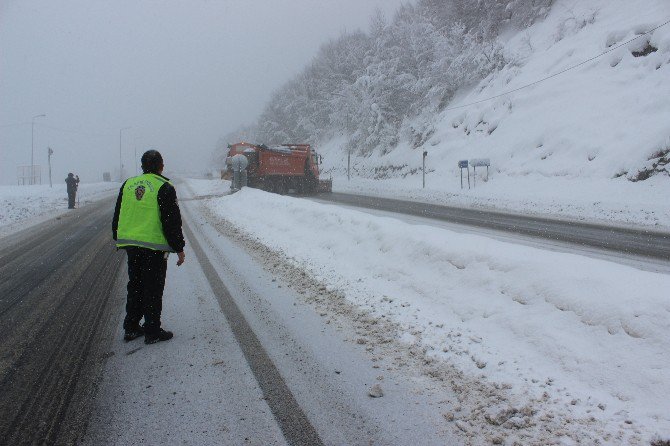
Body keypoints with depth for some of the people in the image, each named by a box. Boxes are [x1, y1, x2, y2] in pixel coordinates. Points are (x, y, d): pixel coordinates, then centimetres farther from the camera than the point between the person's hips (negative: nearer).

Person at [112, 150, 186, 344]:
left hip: (130, 244, 6)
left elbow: (117, 217, 17)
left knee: (135, 286, 17)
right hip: (154, 246, -6)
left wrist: (119, 240, 26)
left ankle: (131, 328, 23)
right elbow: (172, 222, -11)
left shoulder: (128, 184, 10)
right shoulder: (164, 188, -10)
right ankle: (152, 331, 7)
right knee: (153, 289, 2)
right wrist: (179, 248, -5)